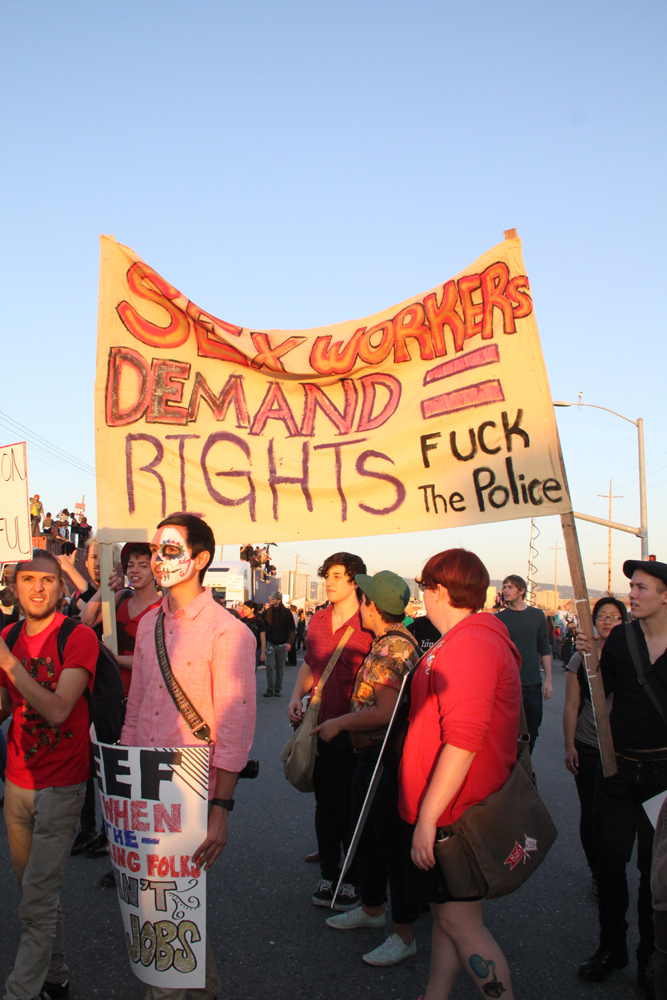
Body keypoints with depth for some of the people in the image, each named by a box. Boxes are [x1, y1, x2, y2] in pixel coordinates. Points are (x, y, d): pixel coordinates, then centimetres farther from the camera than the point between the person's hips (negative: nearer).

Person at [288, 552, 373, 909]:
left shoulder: (369, 625, -10)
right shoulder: (318, 620, 8)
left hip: (352, 730, -5)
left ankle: (353, 879, 21)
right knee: (324, 803, 14)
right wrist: (297, 696, 4)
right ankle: (328, 874, 28)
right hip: (320, 726, 6)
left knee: (350, 806, 5)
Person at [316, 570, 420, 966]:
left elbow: (386, 712, -29)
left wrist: (339, 723, -19)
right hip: (370, 756, 11)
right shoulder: (388, 643, 9)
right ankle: (372, 908, 39)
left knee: (392, 842, 0)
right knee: (365, 834, 22)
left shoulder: (393, 648, -23)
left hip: (388, 759, -11)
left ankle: (404, 935, 14)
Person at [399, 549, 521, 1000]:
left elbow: (462, 741, -27)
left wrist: (428, 816, -23)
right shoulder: (485, 637, 13)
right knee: (447, 914, 18)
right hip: (450, 810, 10)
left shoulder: (470, 644, -21)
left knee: (461, 922, 0)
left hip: (454, 812, -10)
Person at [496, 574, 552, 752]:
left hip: (533, 685, 2)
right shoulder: (499, 618, 0)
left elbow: (545, 649, 10)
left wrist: (548, 680, 5)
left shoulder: (537, 615, 6)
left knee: (532, 731, 9)